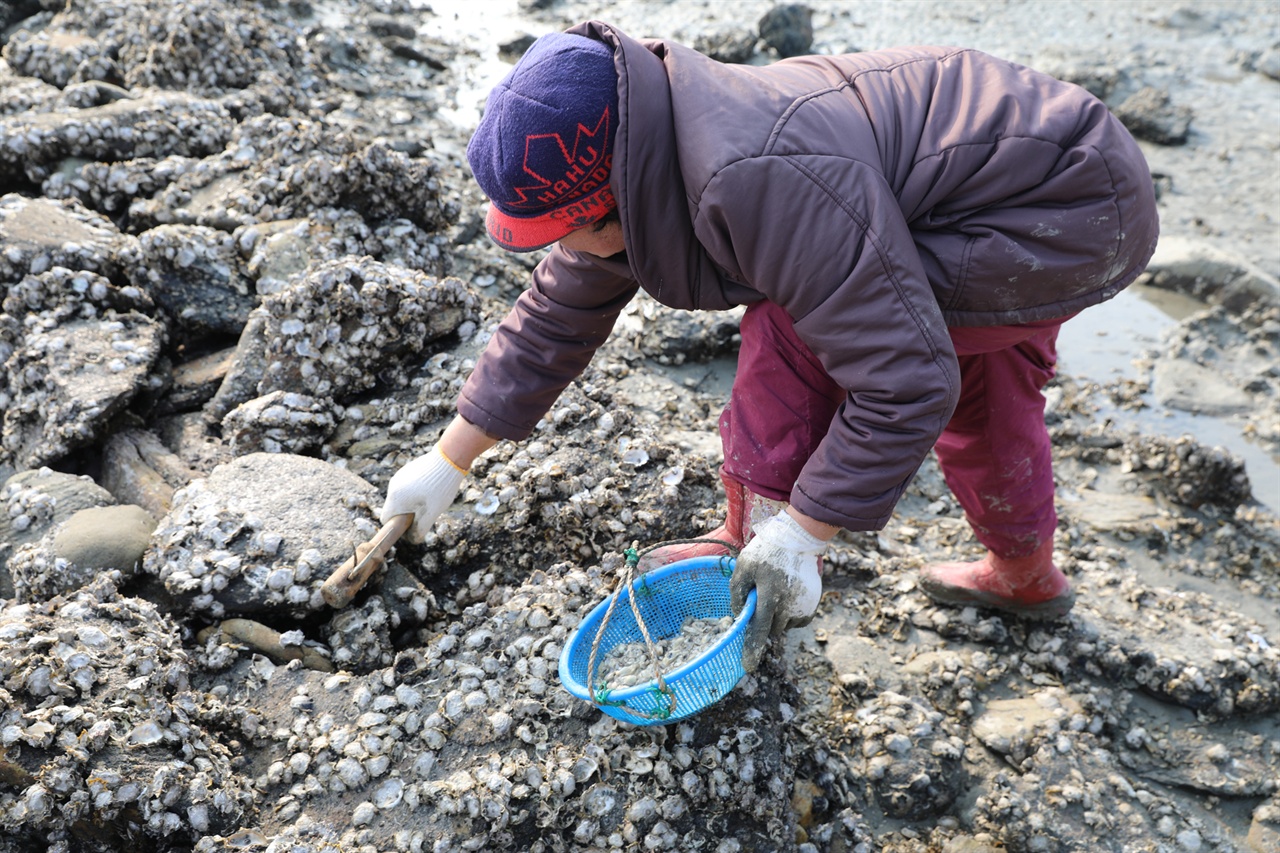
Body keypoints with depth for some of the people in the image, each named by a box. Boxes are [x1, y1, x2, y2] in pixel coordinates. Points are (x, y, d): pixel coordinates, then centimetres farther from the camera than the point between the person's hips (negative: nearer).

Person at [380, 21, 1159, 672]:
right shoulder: (637, 169, -4)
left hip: (1070, 217, -10)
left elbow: (904, 385, -32)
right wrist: (448, 462, 13)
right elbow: (554, 320, 7)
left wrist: (797, 536, -23)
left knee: (793, 323, -17)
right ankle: (1028, 575, 47)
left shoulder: (765, 183, -36)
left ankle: (758, 547, 1)